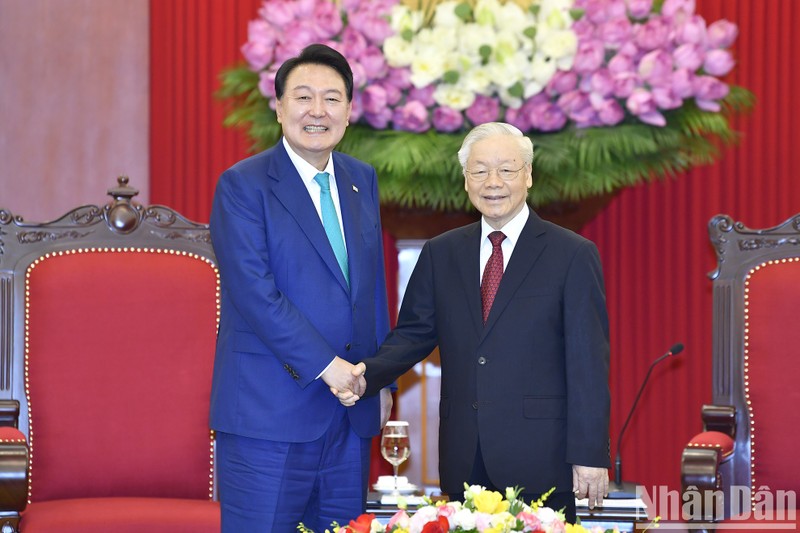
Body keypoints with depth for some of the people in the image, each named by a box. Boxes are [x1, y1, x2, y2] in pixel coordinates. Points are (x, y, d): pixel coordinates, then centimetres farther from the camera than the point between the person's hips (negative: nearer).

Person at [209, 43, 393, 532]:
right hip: (269, 416, -6)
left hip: (351, 418, 6)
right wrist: (325, 365, -18)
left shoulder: (361, 180, 14)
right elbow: (254, 291, -15)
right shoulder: (243, 185, -6)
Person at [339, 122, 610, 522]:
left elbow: (589, 364, -4)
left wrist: (589, 455, -8)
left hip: (539, 459, -3)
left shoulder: (573, 255, -1)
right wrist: (368, 376, -9)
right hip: (464, 458, 4)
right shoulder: (440, 254, 11)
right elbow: (414, 334, 12)